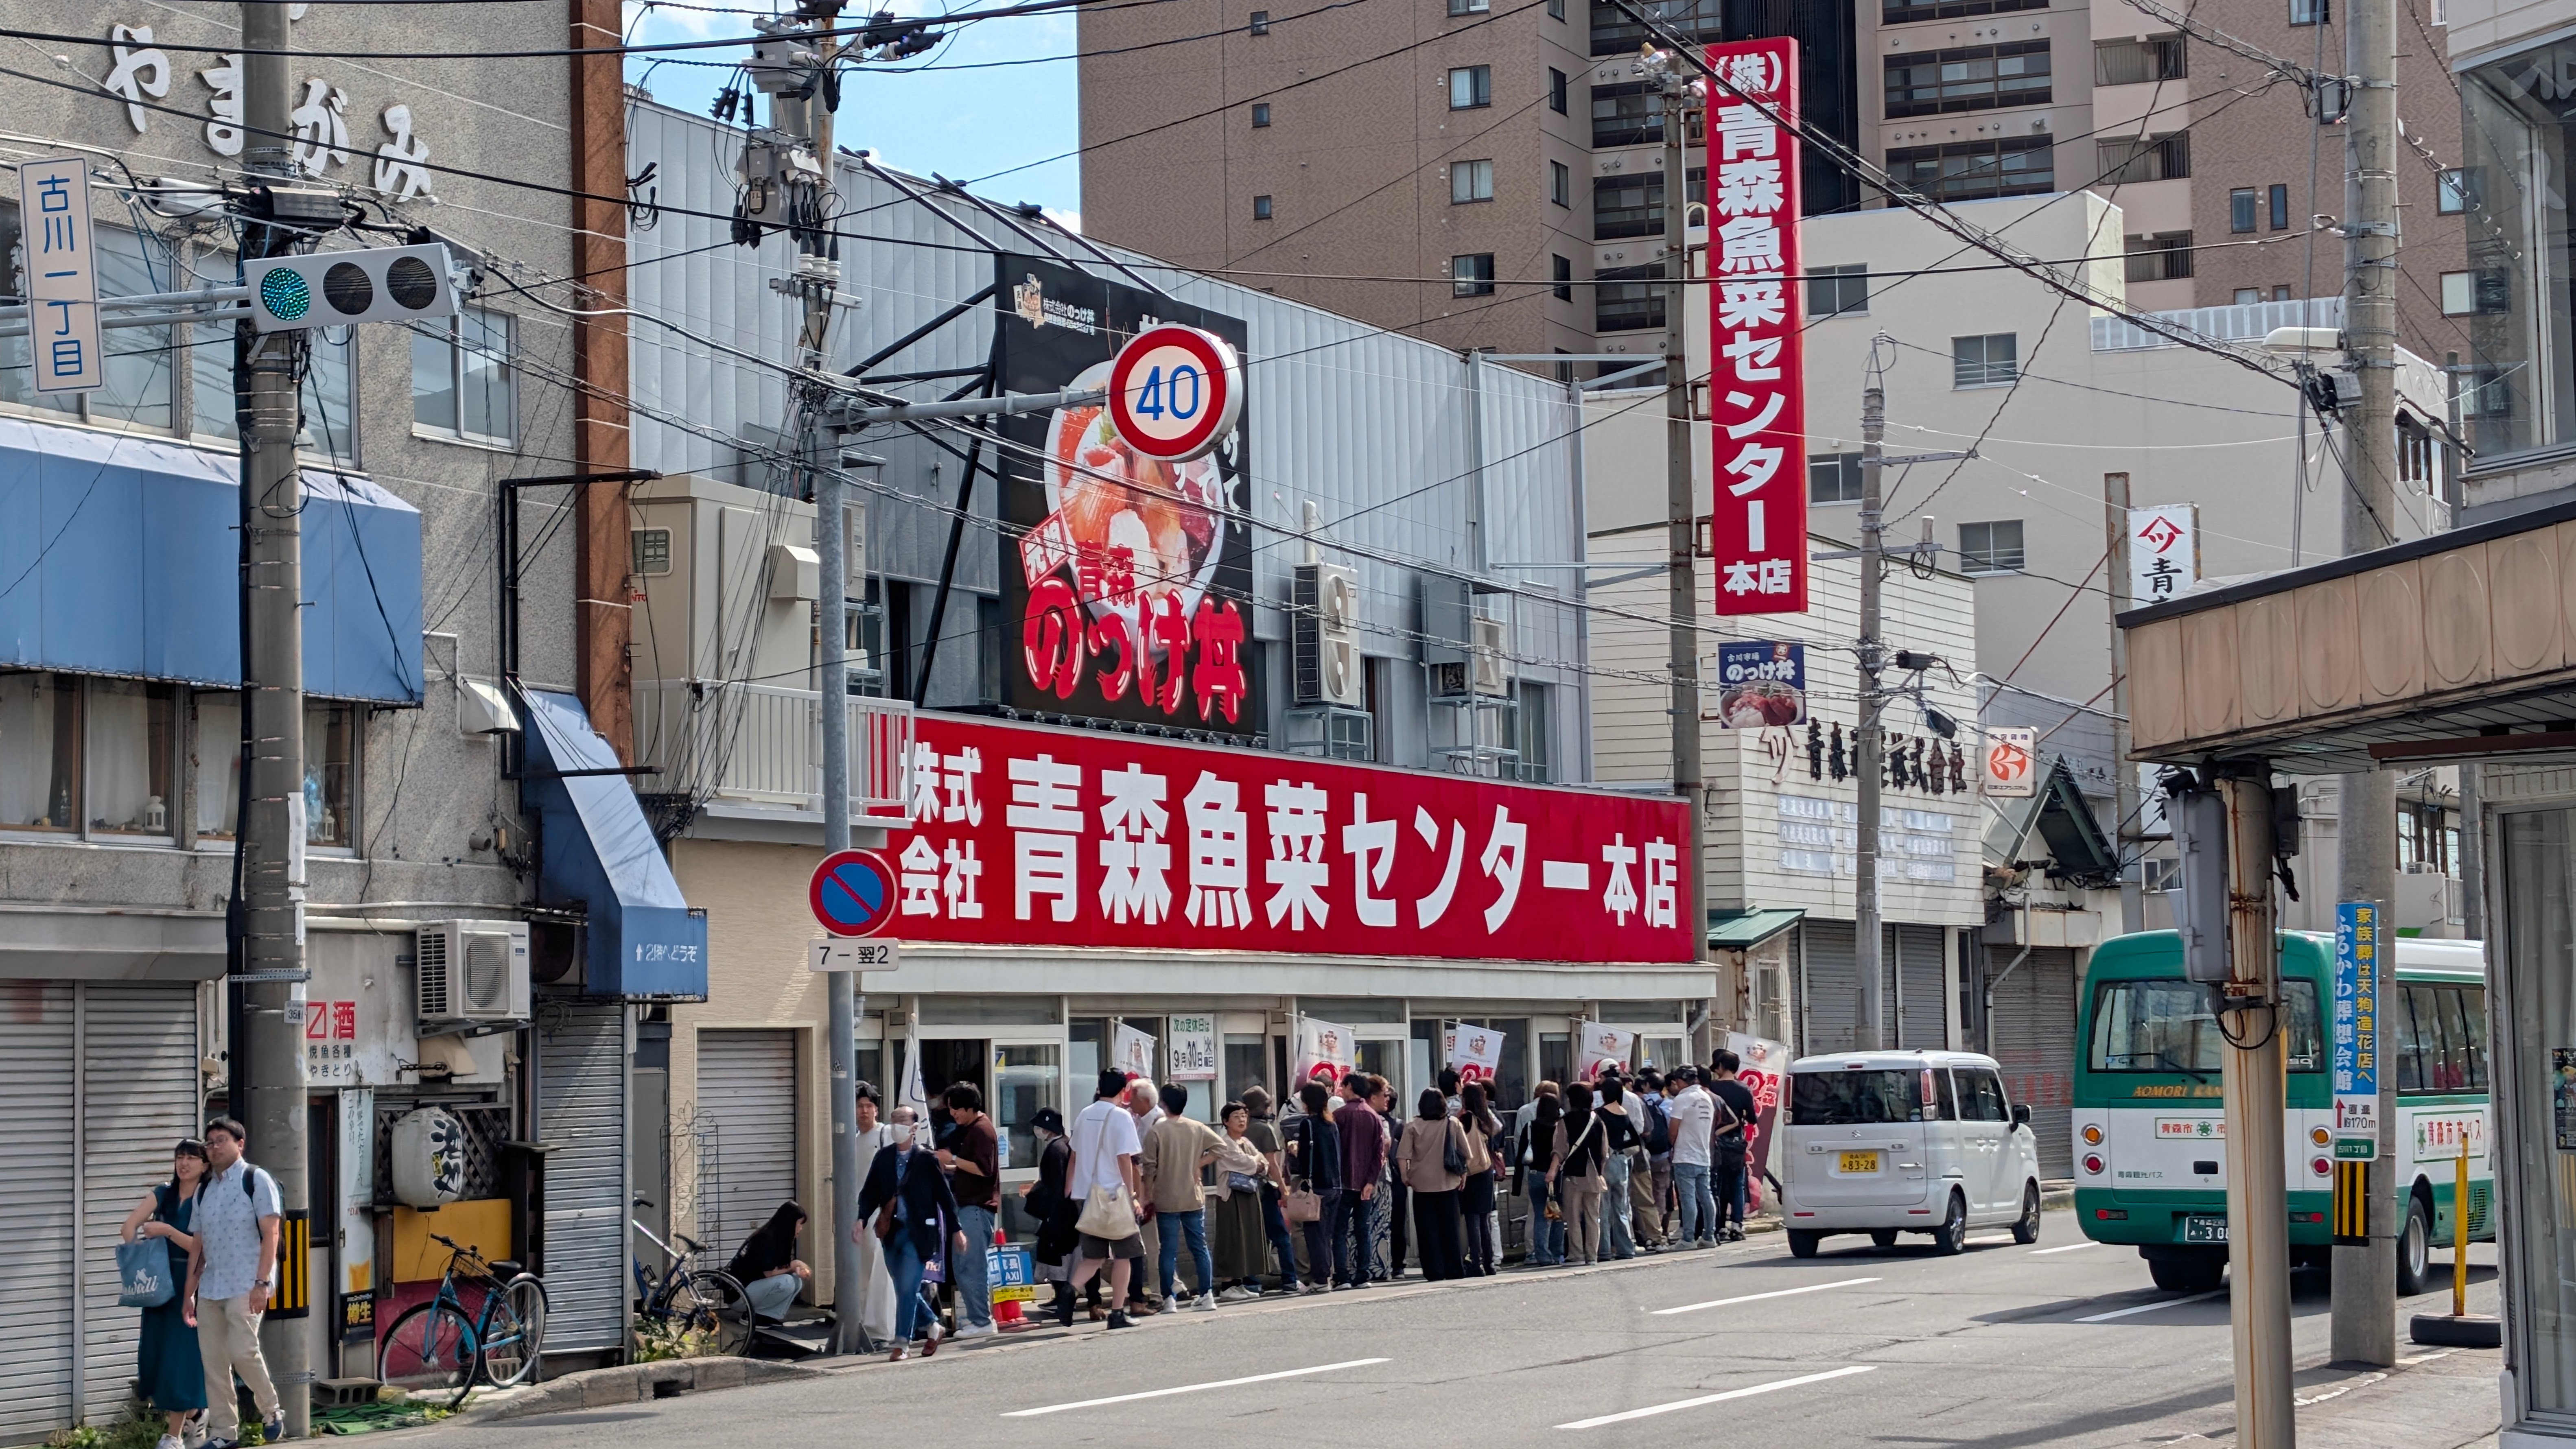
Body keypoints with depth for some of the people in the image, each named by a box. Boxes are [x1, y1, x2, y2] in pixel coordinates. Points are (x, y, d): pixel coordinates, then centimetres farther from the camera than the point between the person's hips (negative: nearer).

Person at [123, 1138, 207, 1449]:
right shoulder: (163, 1194, 9)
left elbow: (202, 1248, -14)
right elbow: (130, 1225, 1)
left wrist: (168, 1231, -23)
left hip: (191, 1283, -5)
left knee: (181, 1352, -5)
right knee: (155, 1351, 4)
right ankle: (187, 1412, 25)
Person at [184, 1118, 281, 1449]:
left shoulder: (256, 1180, -2)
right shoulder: (204, 1190, 16)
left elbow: (270, 1234, -9)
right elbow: (198, 1245, 18)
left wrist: (262, 1283, -17)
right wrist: (190, 1292, 14)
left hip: (245, 1285, -6)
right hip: (210, 1286, 6)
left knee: (242, 1351, -16)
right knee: (213, 1361, 3)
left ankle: (271, 1412, 6)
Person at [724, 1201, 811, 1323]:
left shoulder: (779, 1238, 8)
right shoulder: (767, 1239, -20)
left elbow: (778, 1269, 6)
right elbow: (769, 1273, -22)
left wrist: (799, 1270, -14)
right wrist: (793, 1266, -10)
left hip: (753, 1288, 9)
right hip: (738, 1294, -9)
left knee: (797, 1280, -1)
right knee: (786, 1282, -27)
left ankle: (770, 1315, 0)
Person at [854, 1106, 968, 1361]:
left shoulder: (927, 1159, -6)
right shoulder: (883, 1158, 7)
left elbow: (945, 1195, -2)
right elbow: (870, 1192, 8)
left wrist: (956, 1230, -1)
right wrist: (863, 1219, -9)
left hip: (918, 1232, -5)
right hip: (892, 1232, 5)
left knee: (908, 1289, -9)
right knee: (904, 1289, 12)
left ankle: (903, 1344, -4)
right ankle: (931, 1326, 33)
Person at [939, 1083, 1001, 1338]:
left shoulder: (982, 1130, -12)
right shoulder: (970, 1129, 19)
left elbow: (983, 1169, -21)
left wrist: (953, 1159, -14)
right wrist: (948, 1167, 12)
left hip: (977, 1207, -11)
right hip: (969, 1205, 11)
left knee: (971, 1267, -11)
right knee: (963, 1267, 11)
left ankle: (981, 1322, -9)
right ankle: (977, 1318, 14)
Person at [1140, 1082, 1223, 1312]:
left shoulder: (1156, 1132, -9)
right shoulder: (1197, 1128, 1)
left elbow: (1150, 1169, -9)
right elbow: (1220, 1146, -1)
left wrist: (1148, 1198, 1)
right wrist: (1198, 1163, 4)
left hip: (1166, 1202, -3)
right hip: (1194, 1199, 3)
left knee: (1169, 1252, 1)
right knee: (1200, 1248, 8)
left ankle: (1170, 1299, 1)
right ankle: (1207, 1296, 6)